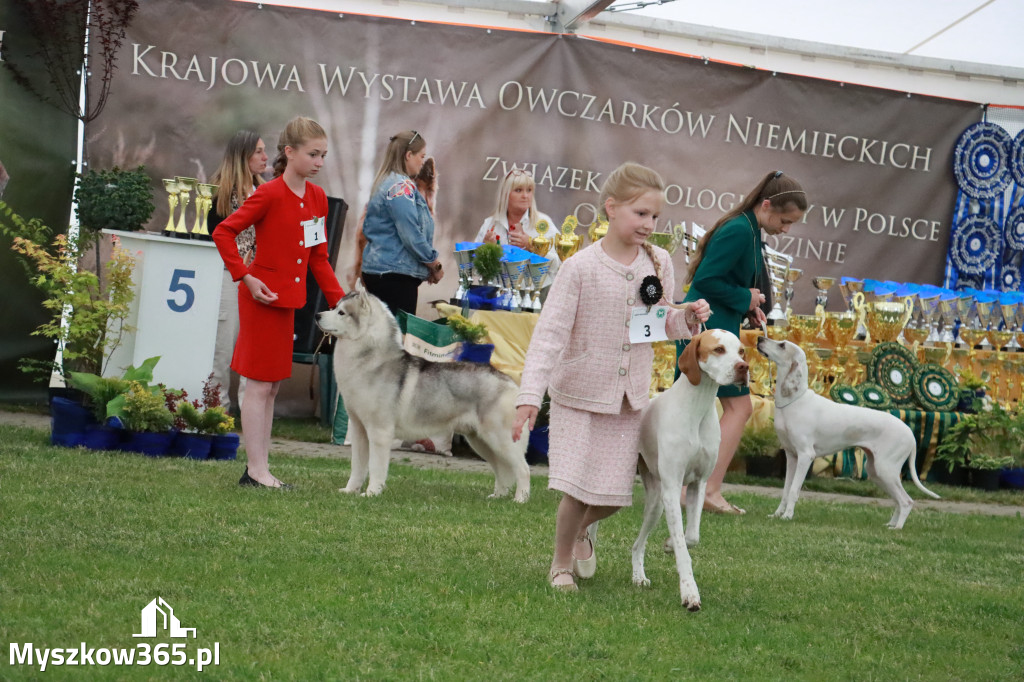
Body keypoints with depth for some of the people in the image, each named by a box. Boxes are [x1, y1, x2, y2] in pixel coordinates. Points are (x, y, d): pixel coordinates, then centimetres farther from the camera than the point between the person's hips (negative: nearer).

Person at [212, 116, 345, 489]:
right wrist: (245, 278, -17)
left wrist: (340, 301, 7)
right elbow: (223, 233, -14)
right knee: (260, 384, -4)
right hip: (262, 298, -8)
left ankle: (260, 467, 16)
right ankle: (256, 470, -1)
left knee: (272, 385, 11)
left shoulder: (317, 197, 7)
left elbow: (319, 258, 13)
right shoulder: (270, 195, -15)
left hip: (288, 301, 8)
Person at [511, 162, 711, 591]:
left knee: (614, 496, 6)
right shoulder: (582, 268, -15)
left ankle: (582, 529, 39)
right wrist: (530, 395, -24)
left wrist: (686, 317, -11)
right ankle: (561, 563, 19)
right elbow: (550, 333, -17)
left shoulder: (659, 263, -1)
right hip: (580, 395, -4)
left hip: (629, 399, 4)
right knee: (578, 489, -6)